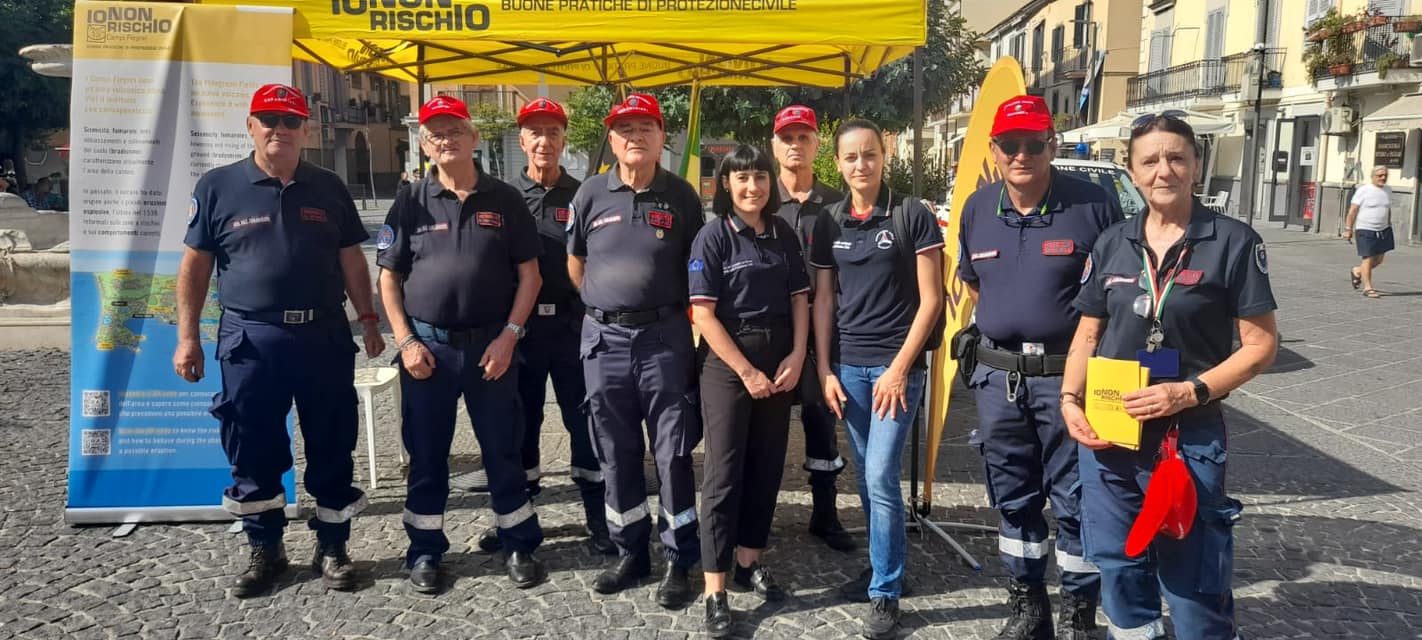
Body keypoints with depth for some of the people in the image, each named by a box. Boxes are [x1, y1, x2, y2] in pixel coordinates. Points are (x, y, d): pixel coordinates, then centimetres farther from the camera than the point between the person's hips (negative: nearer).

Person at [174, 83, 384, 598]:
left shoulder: (329, 188, 8)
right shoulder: (218, 187, 3)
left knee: (332, 449, 7)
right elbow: (194, 265, 4)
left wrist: (368, 319, 5)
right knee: (254, 453, 7)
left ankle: (331, 548, 21)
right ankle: (265, 551, 24)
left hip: (325, 337, 1)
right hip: (250, 339, -1)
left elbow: (351, 260, 11)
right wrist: (187, 335, -1)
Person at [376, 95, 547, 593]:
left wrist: (508, 336, -7)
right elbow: (388, 277, 4)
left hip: (491, 344, 0)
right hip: (427, 346, 1)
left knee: (503, 449, 7)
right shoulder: (411, 202, 3)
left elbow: (529, 274, 2)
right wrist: (406, 341, -5)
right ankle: (425, 551, 22)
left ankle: (519, 546, 21)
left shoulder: (504, 200, 2)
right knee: (426, 454, 9)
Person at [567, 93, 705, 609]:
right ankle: (630, 553, 25)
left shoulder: (681, 195, 1)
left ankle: (679, 561, 14)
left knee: (672, 453, 2)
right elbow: (575, 265, 13)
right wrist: (608, 305, 12)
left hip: (665, 337, -2)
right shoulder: (591, 194, 4)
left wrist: (667, 311, 6)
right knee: (616, 454, 10)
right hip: (604, 338, 2)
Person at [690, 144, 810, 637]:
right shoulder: (713, 238, -8)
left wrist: (796, 356, -5)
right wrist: (747, 371, -14)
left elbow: (799, 299, 9)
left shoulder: (784, 234, 6)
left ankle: (750, 561, 25)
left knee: (767, 464, 10)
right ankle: (715, 590, 1)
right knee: (724, 471, -3)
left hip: (779, 360, 5)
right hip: (728, 362, -5)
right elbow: (703, 314, -13)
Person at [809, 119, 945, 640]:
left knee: (881, 476, -7)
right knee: (867, 476, 12)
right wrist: (824, 369, 4)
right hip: (848, 363, 4)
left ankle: (885, 592, 6)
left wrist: (900, 367, -12)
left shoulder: (912, 215, -6)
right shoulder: (829, 224, 7)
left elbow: (930, 298, -7)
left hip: (897, 362, -4)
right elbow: (823, 299, 10)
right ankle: (883, 565, 30)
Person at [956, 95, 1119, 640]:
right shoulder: (977, 208, 4)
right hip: (997, 374, 5)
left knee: (1075, 499, 4)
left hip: (1067, 374, -4)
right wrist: (1009, 322, 13)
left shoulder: (1093, 205, -10)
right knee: (1012, 497, 14)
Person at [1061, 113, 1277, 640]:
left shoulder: (1233, 242, -6)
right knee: (1118, 572, 16)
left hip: (1189, 438, -4)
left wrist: (1189, 392, -18)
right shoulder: (1112, 244, 6)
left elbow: (1260, 345, -6)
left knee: (1193, 586, 4)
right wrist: (1070, 400, -4)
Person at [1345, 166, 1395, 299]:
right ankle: (1367, 288, 1)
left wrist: (1389, 227, 20)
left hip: (1383, 230, 6)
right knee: (1368, 259, -6)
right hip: (1365, 230, -6)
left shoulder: (1388, 190, 9)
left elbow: (1388, 210, 19)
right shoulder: (1364, 190, -9)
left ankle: (1357, 271, 34)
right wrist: (1348, 229, -11)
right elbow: (1352, 210, -9)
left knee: (1379, 260, 9)